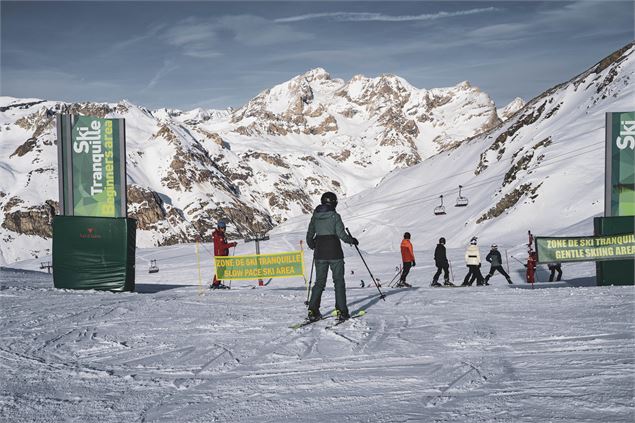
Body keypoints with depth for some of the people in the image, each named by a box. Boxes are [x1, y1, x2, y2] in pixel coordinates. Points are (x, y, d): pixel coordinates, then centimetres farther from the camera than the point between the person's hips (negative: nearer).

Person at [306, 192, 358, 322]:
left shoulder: (315, 217, 5)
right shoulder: (335, 216, -8)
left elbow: (309, 236, 9)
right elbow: (341, 234, -12)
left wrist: (312, 246, 29)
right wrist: (352, 240, 7)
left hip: (320, 253, 4)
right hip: (334, 252, -4)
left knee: (319, 282, 10)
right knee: (339, 281, 5)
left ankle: (313, 311, 0)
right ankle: (341, 311, 1)